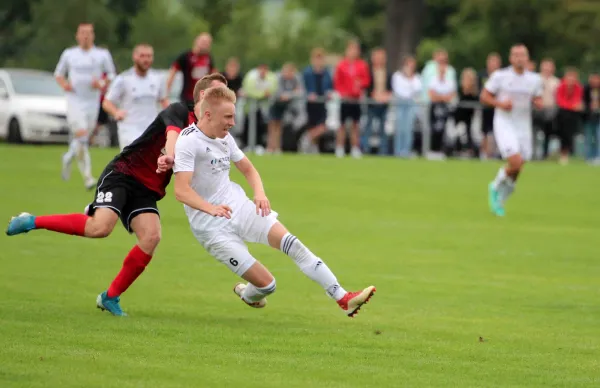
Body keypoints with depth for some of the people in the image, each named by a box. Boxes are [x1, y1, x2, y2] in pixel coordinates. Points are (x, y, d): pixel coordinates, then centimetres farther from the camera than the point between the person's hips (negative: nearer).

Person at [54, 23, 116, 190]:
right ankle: (87, 177, -18)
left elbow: (111, 76, 11)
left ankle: (69, 157, 43)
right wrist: (64, 84, -4)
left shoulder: (102, 55, 4)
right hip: (74, 101, -2)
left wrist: (102, 84, -10)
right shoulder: (69, 54, 6)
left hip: (92, 102, 2)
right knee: (81, 136, -19)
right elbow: (58, 74, 17)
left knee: (84, 140, 9)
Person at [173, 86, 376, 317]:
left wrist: (260, 194, -3)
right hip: (211, 227, -6)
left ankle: (343, 299, -16)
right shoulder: (189, 142, -16)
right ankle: (247, 296, 28)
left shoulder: (224, 138, 6)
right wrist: (211, 208, -41)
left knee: (291, 243, -16)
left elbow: (248, 170, 18)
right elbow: (182, 191, -26)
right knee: (266, 284, -9)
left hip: (237, 205, 6)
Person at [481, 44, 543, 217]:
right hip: (504, 125, -4)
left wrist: (539, 103, -10)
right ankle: (496, 187, 9)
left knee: (516, 171, 6)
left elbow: (539, 103, 14)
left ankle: (499, 201, 28)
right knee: (515, 163, -20)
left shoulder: (534, 79, 4)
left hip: (524, 127, 4)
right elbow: (484, 96, 0)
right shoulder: (500, 76, -5)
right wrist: (500, 104, -17)